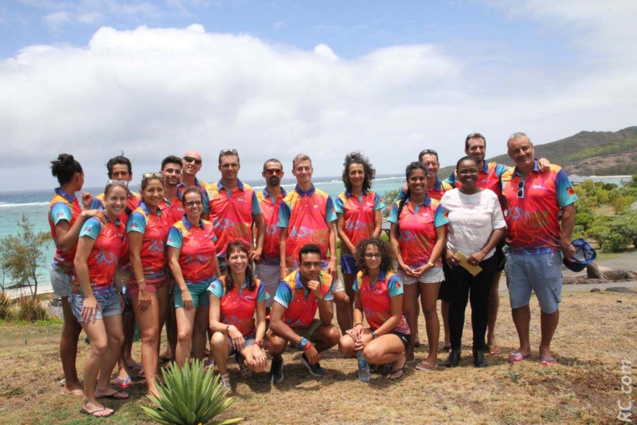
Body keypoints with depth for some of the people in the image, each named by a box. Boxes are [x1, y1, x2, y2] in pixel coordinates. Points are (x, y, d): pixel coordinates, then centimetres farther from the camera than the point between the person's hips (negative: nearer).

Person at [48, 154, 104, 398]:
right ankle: (70, 384, 13)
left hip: (76, 270, 9)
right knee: (72, 327, 1)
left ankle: (71, 377, 27)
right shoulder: (60, 206, -18)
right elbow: (64, 243, -30)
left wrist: (88, 211, 8)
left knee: (76, 325, 14)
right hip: (68, 272, -9)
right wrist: (83, 216, -34)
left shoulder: (70, 200, 8)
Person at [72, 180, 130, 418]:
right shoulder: (95, 223, -15)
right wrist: (89, 296, -18)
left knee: (117, 339, 11)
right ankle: (88, 401, 3)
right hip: (88, 291, -8)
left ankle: (103, 387, 29)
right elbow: (79, 261, -18)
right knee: (100, 344, -13)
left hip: (109, 291, 8)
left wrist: (119, 291, 10)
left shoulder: (121, 227, 7)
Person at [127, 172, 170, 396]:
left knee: (157, 331, 12)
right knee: (149, 334, -7)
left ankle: (153, 373, 22)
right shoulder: (138, 216, -12)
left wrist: (169, 278, 8)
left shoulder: (162, 214, 8)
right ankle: (152, 387, -5)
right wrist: (142, 288, -17)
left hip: (162, 277, 7)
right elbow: (134, 254, -15)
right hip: (144, 278, -7)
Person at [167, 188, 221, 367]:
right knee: (184, 334, -12)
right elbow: (173, 261, -12)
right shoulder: (177, 229, -8)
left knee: (201, 329, 10)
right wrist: (184, 290, -16)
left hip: (209, 284, 4)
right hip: (188, 285, -4)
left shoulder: (209, 227, 5)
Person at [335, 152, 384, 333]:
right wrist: (354, 250, -11)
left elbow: (378, 226, 1)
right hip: (349, 253, -1)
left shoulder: (373, 197, 5)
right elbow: (340, 230, -2)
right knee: (349, 297, 7)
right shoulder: (341, 199, 1)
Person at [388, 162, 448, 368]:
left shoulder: (435, 206, -3)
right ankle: (409, 352, 23)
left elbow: (440, 238, -5)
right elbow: (393, 237, 2)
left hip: (430, 267, -2)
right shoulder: (399, 206, 3)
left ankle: (433, 356, 16)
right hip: (406, 267, 2)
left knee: (429, 310, 6)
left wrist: (429, 264, -13)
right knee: (408, 311, 9)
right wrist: (401, 262, -7)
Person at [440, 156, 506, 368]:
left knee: (480, 305, 9)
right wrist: (446, 251, -9)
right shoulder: (449, 196, 0)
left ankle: (479, 350, 22)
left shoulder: (490, 196, -2)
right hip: (454, 260, 0)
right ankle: (455, 349, 18)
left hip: (484, 261, 0)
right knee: (456, 305, 6)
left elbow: (500, 227, -2)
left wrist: (483, 253, -11)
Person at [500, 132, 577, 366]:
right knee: (518, 302, 12)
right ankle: (524, 346, 29)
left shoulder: (554, 173, -5)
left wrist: (565, 242, -11)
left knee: (549, 304, 8)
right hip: (515, 253, 4)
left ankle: (545, 348, 27)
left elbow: (568, 209, -7)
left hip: (546, 252, -3)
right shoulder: (505, 178, 6)